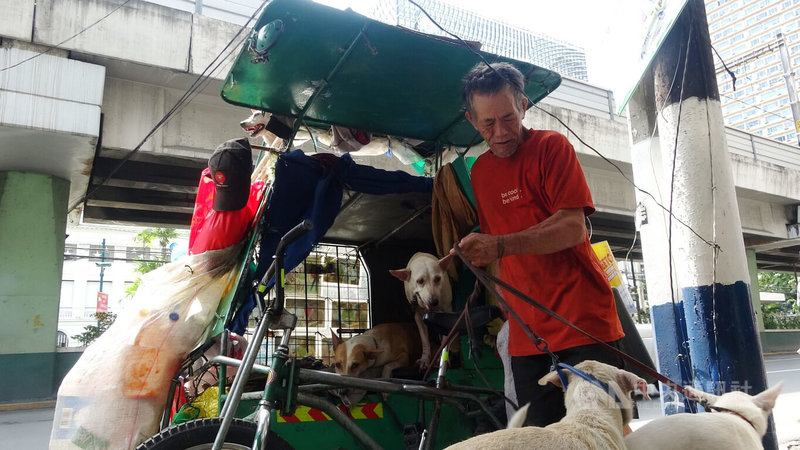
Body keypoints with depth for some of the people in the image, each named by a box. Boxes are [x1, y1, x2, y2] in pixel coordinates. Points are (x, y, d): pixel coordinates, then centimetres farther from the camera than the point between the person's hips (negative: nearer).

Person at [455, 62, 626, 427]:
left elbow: (573, 228, -16)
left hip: (583, 322, -5)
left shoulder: (552, 146, -3)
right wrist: (507, 306, 14)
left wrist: (501, 245, -28)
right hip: (527, 335, 5)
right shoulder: (479, 171, 14)